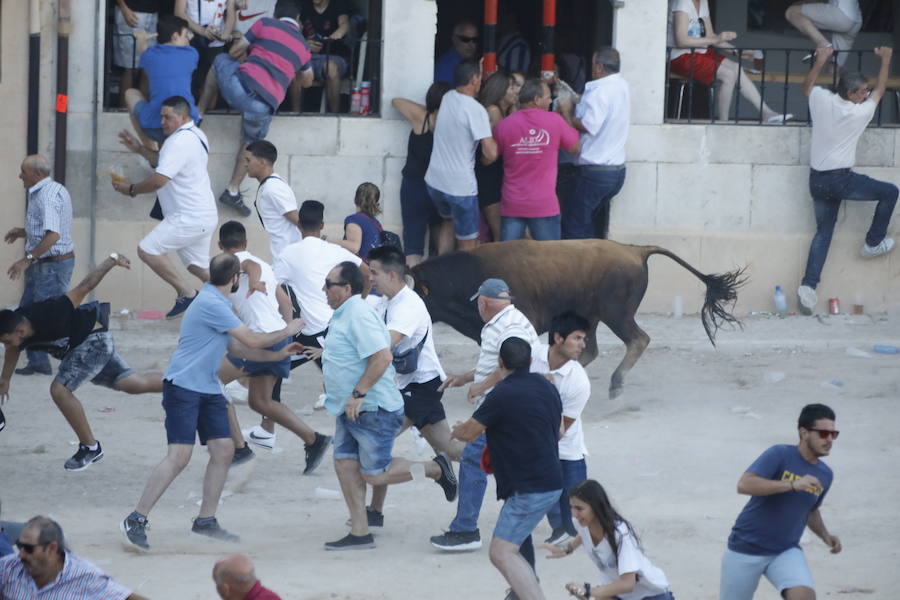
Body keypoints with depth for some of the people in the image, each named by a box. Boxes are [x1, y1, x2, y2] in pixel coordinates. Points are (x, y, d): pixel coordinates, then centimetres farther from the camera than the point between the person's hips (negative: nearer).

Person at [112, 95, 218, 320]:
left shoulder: (179, 141, -17)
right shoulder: (195, 135, 16)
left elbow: (159, 180, -24)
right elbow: (166, 164, 29)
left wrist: (130, 189, -9)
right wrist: (140, 149, 22)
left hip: (189, 218, -11)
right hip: (205, 216, 11)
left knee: (147, 250, -11)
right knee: (198, 266, 18)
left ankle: (185, 294, -10)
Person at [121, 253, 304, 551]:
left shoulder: (217, 303, 15)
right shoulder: (211, 304, -18)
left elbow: (237, 348, 24)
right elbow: (251, 340, -15)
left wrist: (276, 355, 17)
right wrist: (286, 332, 0)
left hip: (209, 391, 10)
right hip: (183, 389, -10)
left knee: (223, 450, 4)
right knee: (179, 456, -15)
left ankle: (205, 521, 14)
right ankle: (135, 520, -12)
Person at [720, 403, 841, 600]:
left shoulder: (824, 475, 5)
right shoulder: (780, 455, -15)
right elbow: (744, 485, -29)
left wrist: (825, 535, 4)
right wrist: (793, 484, -35)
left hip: (786, 552, 4)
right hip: (746, 549, -4)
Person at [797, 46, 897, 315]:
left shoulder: (821, 100, -4)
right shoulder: (859, 113, -13)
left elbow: (807, 86, 22)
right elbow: (880, 90, 6)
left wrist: (821, 61, 32)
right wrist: (885, 60, 20)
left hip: (817, 180, 6)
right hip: (841, 179, -6)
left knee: (823, 232, 12)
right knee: (889, 192, 13)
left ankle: (809, 284, -2)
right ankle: (873, 243, 25)